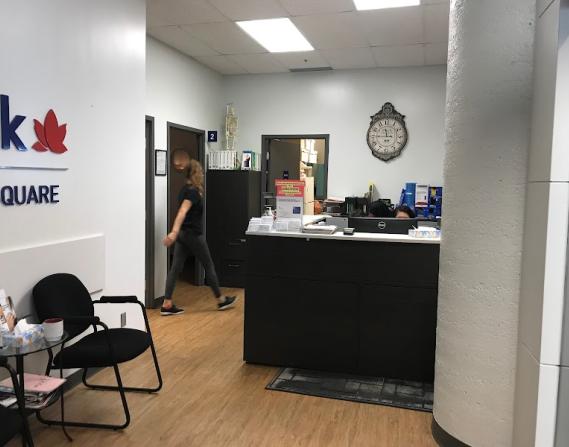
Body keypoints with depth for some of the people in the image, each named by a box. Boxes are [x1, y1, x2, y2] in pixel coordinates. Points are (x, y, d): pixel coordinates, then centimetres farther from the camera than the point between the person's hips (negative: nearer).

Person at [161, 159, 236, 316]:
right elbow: (182, 212, -32)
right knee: (209, 266, 6)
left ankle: (167, 305, 2)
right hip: (193, 235, -9)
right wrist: (174, 231, -41)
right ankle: (221, 301, 19)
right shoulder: (193, 191, -16)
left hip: (183, 234, 9)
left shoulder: (186, 189, 11)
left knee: (175, 268, 4)